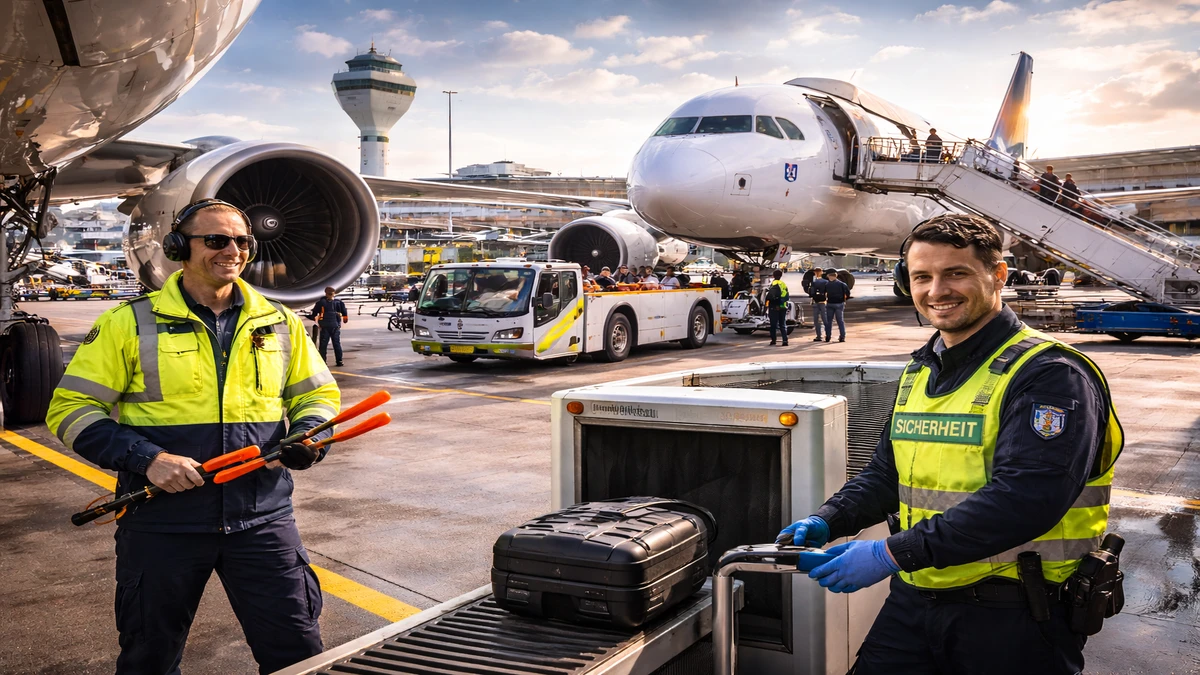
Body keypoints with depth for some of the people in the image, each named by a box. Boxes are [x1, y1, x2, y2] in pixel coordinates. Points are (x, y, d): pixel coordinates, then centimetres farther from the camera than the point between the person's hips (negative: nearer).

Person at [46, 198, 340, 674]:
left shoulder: (279, 324, 6)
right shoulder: (129, 323, -2)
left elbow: (318, 394, 14)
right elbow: (71, 408, -3)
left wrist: (308, 438, -8)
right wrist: (146, 459, -16)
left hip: (262, 517, 2)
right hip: (162, 522, -1)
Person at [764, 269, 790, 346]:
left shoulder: (774, 284, -8)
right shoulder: (784, 284, 12)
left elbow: (771, 295, -18)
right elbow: (787, 297, 14)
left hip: (774, 307, -6)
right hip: (783, 307, 6)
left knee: (773, 324, 4)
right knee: (783, 325, 6)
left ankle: (773, 340, 6)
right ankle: (785, 340, -5)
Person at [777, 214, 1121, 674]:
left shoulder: (1048, 375, -14)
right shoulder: (919, 373, 12)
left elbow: (1022, 498, -26)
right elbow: (886, 474, 18)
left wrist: (894, 552, -29)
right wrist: (827, 522, -1)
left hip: (1012, 622, -6)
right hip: (914, 602, 6)